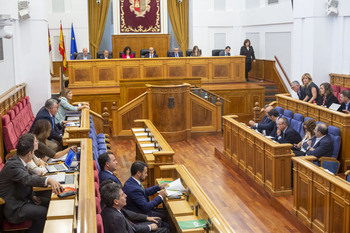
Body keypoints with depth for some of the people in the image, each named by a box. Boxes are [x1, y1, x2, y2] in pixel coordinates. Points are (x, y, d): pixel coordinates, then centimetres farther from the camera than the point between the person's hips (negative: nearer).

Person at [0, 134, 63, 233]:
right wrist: (49, 180, -58)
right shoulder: (13, 165, -26)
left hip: (22, 199, 10)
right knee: (43, 213, -22)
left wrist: (32, 195, 1)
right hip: (14, 208, -10)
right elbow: (28, 179, -43)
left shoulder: (18, 161, 5)